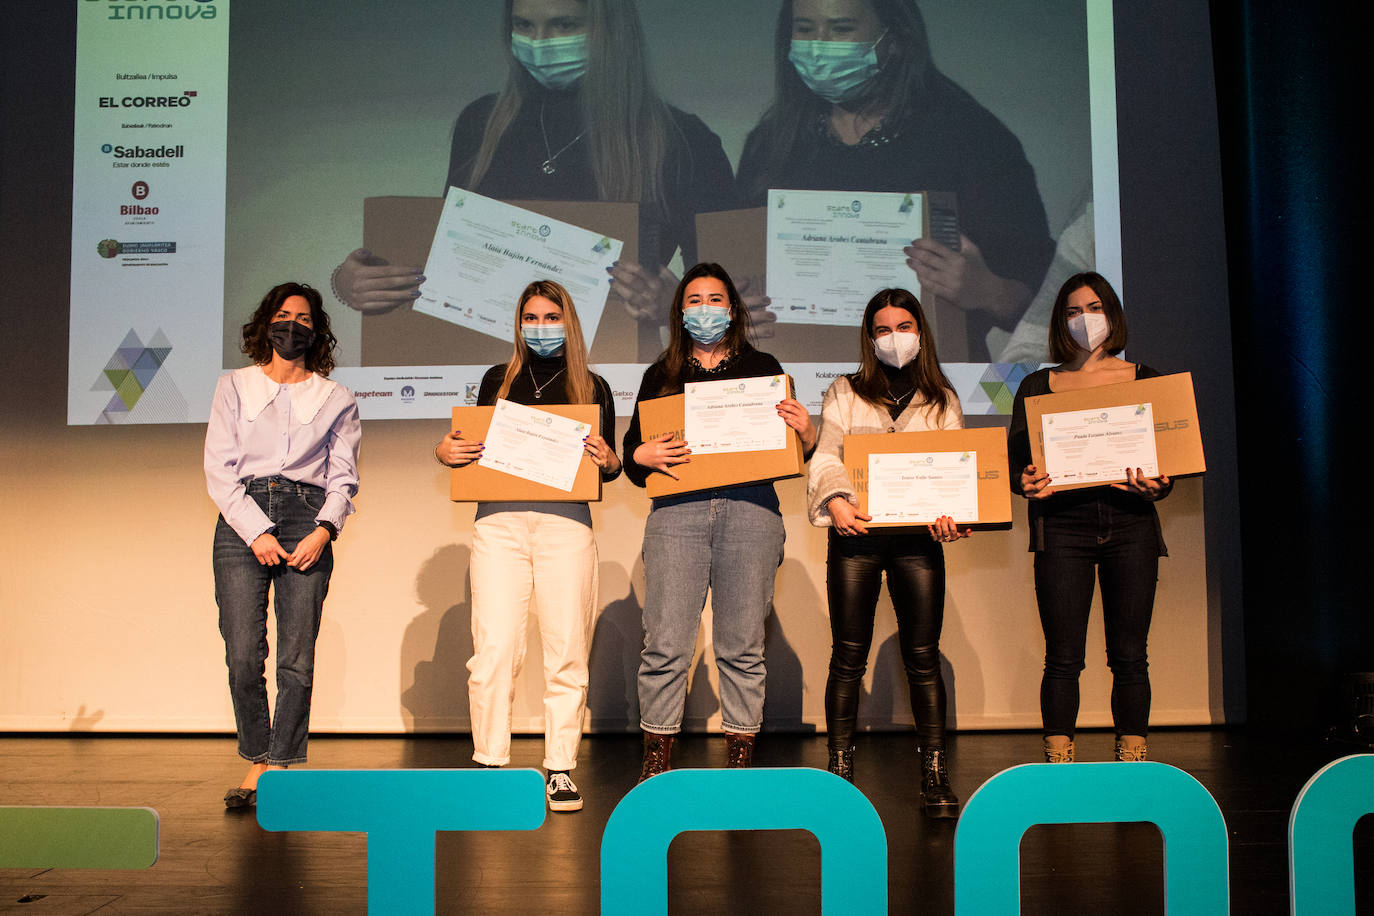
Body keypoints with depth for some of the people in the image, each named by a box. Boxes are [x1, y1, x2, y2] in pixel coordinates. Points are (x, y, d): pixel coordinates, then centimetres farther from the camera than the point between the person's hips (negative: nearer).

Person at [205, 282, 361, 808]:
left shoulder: (336, 399, 15)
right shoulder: (234, 387, 14)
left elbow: (343, 476, 10)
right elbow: (218, 469, 6)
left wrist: (324, 529, -8)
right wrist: (257, 532, -7)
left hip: (308, 523, 0)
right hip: (242, 522, 0)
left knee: (298, 659, -6)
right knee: (243, 655, -6)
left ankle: (278, 769, 2)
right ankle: (257, 762, 8)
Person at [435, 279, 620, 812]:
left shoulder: (593, 388, 14)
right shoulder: (498, 380, 18)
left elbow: (608, 467, 13)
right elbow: (476, 446, 20)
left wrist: (608, 459, -9)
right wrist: (446, 452, 0)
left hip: (566, 523, 0)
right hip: (499, 520, 1)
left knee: (566, 652, -2)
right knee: (494, 651, -6)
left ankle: (560, 770, 7)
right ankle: (489, 764, 5)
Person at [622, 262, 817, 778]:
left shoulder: (762, 368, 16)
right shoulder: (661, 375, 18)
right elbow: (632, 454, 16)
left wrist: (806, 432, -7)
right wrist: (643, 456, -6)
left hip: (750, 508, 0)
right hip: (678, 509, 0)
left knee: (742, 645, 1)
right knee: (665, 643, -5)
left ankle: (741, 758, 12)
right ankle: (656, 761, 6)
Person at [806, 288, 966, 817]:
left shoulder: (942, 400, 16)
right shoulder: (844, 393, 12)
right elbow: (826, 455, -2)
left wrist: (952, 513, -15)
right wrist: (835, 499, -23)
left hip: (918, 537, 1)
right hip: (856, 535, -1)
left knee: (923, 657, 0)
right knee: (849, 657, 0)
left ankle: (935, 777, 4)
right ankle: (840, 772, 7)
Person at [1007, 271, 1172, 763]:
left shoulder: (1144, 380, 12)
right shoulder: (1037, 386, 11)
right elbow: (1014, 461, 5)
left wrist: (1156, 485, -14)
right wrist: (1026, 482, -18)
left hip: (1130, 524, 1)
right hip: (1062, 525, -1)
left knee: (1129, 656, 2)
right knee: (1063, 658, -2)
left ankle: (1132, 768, 11)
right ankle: (1058, 769, 4)